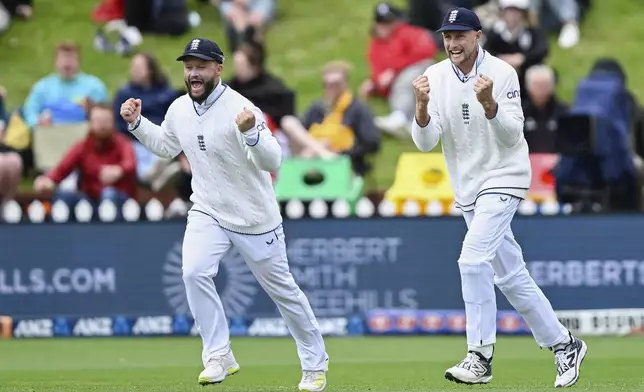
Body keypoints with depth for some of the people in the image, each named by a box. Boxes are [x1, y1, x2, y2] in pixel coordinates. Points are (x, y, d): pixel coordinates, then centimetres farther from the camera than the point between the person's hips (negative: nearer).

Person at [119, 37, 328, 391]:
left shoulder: (240, 109, -23)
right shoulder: (179, 109, -3)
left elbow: (273, 161, -30)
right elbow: (166, 147, 18)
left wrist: (250, 133, -48)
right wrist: (137, 123, 4)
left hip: (255, 218, -4)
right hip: (207, 213, 4)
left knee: (282, 289, 7)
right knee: (194, 273, -20)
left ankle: (315, 362, 26)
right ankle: (219, 358, -9)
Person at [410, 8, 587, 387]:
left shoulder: (502, 73, -13)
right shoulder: (435, 77, -3)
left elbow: (511, 136, -18)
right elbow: (425, 142, -9)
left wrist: (489, 104, -34)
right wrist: (422, 106, -27)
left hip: (503, 178, -6)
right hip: (467, 187, 6)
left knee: (473, 258, -22)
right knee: (509, 275, 11)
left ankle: (480, 357, -18)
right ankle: (564, 345, 24)